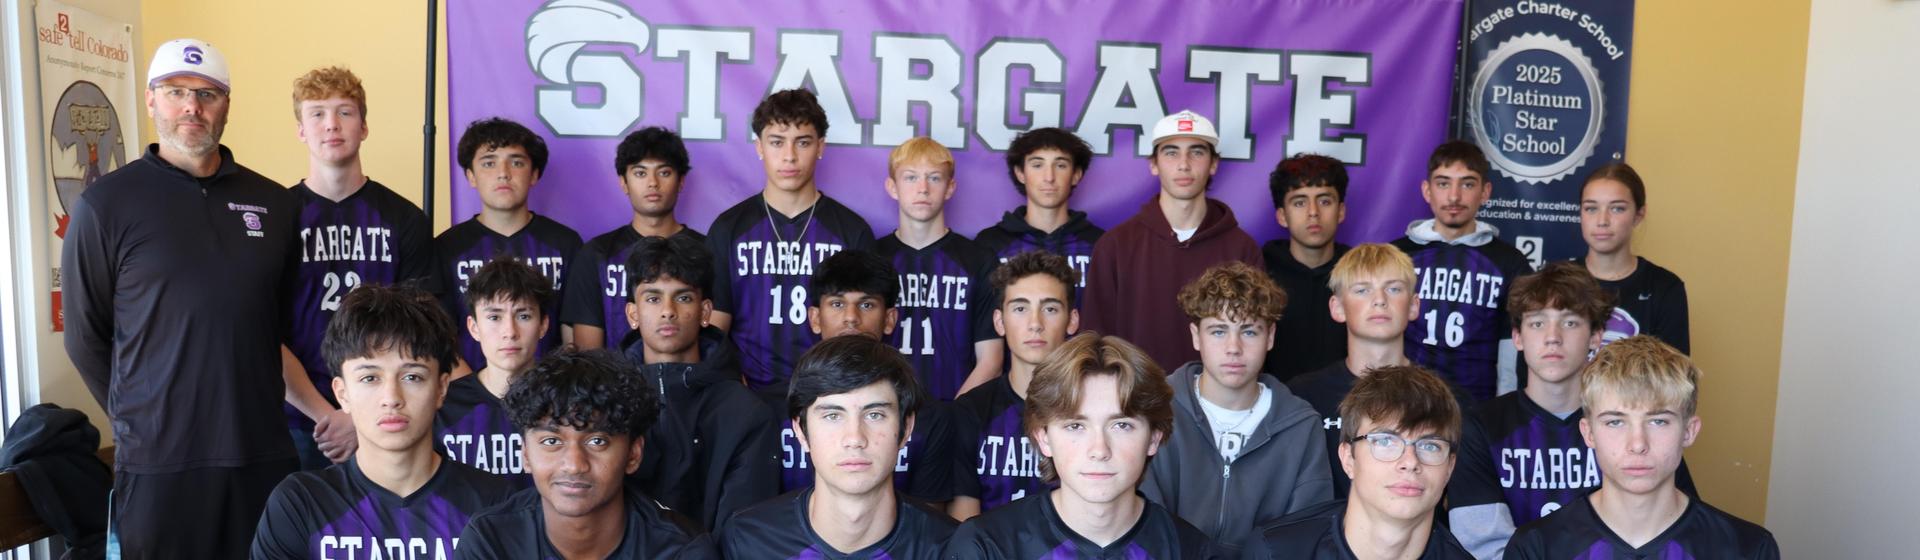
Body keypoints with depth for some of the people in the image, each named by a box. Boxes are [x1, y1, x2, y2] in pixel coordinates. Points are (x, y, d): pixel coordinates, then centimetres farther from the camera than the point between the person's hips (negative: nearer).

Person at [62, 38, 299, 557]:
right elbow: (85, 339, 2)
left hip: (265, 454, 3)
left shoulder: (275, 203, 6)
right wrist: (140, 421, 5)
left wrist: (253, 412, 9)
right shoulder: (106, 204, -2)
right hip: (159, 462, -2)